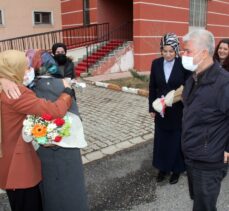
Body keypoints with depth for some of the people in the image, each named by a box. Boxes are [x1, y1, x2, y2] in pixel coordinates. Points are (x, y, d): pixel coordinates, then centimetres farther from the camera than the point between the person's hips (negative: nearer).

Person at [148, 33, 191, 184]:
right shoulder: (156, 63, -1)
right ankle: (163, 168, 33)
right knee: (161, 140, 14)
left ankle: (176, 169, 30)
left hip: (178, 111, -3)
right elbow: (152, 87, 4)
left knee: (176, 141, 11)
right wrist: (152, 108, 4)